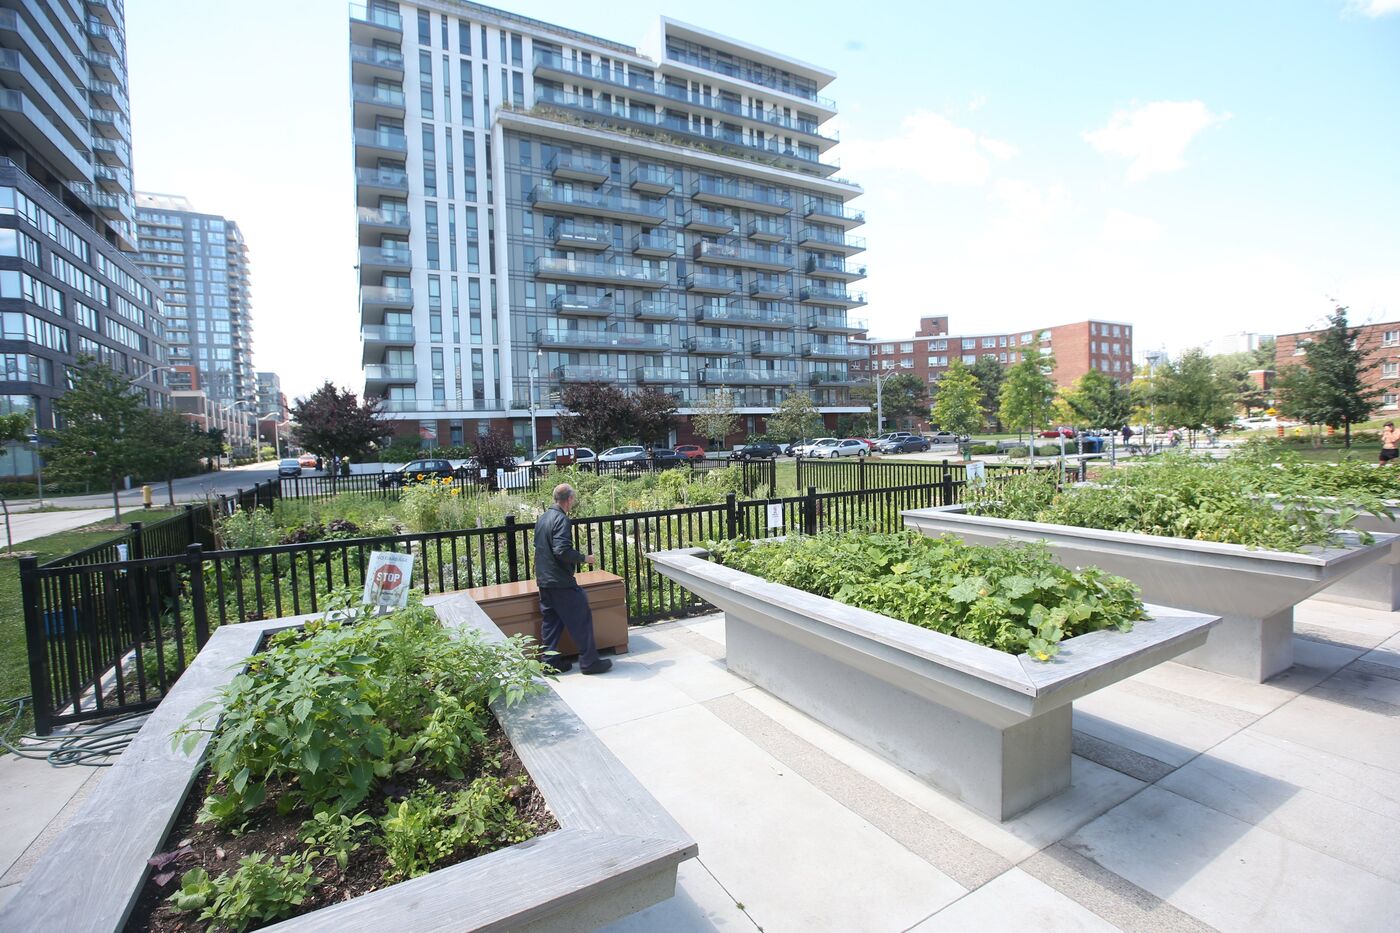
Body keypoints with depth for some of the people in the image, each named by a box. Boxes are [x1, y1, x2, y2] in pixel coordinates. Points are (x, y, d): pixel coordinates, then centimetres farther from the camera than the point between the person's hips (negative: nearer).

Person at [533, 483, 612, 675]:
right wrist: (584, 558, -13)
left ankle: (550, 662, 19)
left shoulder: (542, 518, 11)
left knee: (551, 621, 15)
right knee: (581, 618, 0)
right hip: (561, 581, -9)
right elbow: (562, 551, -26)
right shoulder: (561, 519, -17)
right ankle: (589, 662, 6)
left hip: (543, 580, 9)